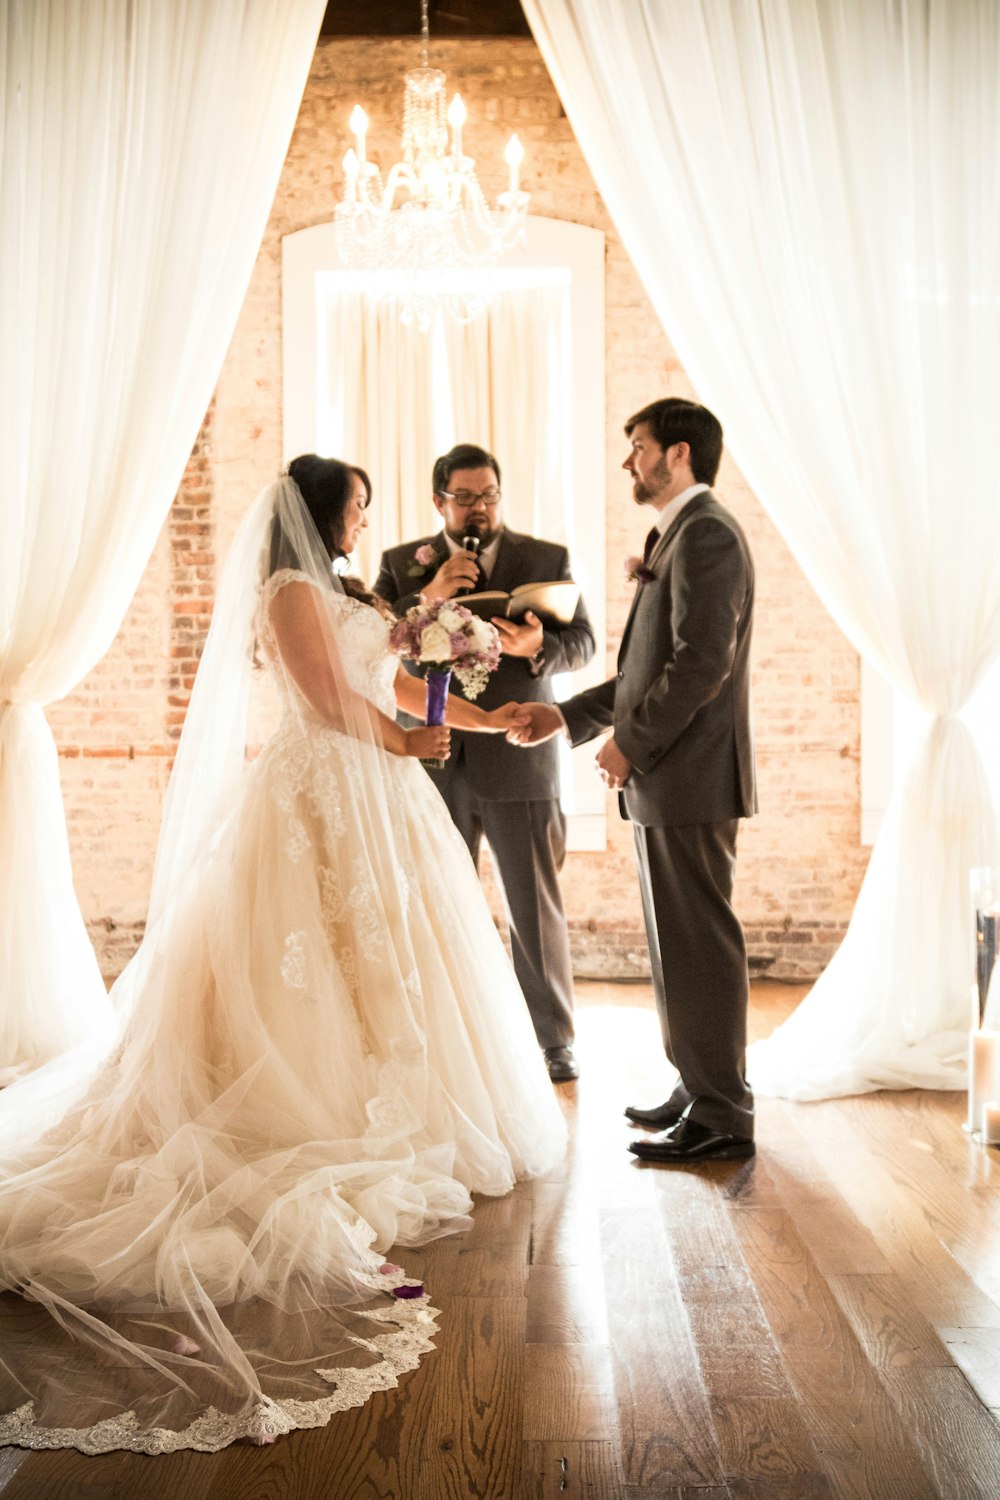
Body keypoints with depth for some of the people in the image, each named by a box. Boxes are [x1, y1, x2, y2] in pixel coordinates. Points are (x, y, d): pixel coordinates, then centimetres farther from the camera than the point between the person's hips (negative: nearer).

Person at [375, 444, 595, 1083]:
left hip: (519, 763, -1)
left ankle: (554, 1040, 17)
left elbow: (583, 641, 4)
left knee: (538, 910, 4)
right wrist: (427, 597, -16)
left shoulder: (548, 560, 7)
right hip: (434, 766, 1)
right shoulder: (403, 565, 8)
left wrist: (537, 646, -18)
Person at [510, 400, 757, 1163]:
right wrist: (567, 715, 17)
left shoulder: (707, 534, -12)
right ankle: (702, 1089, 26)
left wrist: (630, 741, -16)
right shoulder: (680, 536, 20)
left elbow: (702, 661, -22)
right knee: (679, 943, 16)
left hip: (691, 780, -10)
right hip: (666, 782, 10)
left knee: (700, 943, -4)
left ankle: (722, 1116, 4)